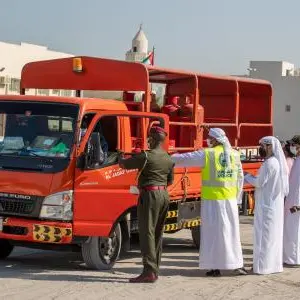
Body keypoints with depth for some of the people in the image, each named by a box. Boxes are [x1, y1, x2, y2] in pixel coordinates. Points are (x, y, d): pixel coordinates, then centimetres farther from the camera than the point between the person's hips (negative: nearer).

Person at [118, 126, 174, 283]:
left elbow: (124, 164, -5)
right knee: (158, 233, 14)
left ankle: (149, 271, -14)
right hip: (164, 195, 8)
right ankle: (155, 270, 18)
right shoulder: (169, 159, 10)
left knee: (147, 232, -8)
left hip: (150, 195, -8)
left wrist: (121, 158, 18)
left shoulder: (146, 156, -13)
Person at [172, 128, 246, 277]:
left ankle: (215, 267, 5)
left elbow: (184, 158, -2)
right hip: (230, 200, 4)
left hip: (212, 199, -4)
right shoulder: (235, 154, 6)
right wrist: (236, 197, 20)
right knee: (231, 231, 10)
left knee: (212, 232, 2)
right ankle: (238, 265, 12)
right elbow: (240, 178, 11)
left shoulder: (207, 154, -8)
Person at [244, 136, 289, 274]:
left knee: (264, 235, -4)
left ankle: (264, 266, -2)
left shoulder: (269, 163, -17)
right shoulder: (277, 162, 12)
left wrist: (246, 176, -1)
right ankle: (274, 264, 19)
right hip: (275, 204, 9)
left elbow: (260, 183, -17)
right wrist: (251, 178, 12)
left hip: (267, 205, -9)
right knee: (273, 235, 13)